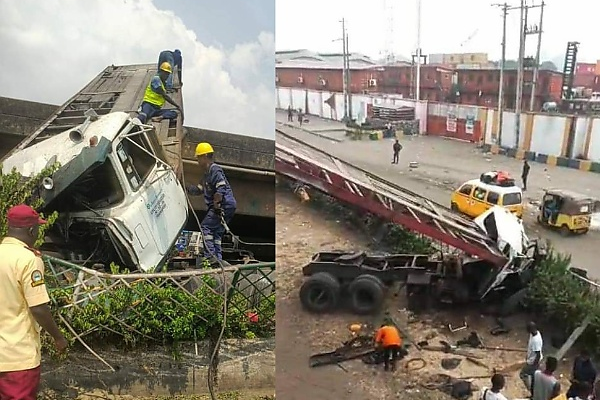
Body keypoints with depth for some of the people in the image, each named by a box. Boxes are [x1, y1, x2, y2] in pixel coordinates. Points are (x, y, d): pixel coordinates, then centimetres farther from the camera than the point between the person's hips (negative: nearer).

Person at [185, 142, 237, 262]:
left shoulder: (215, 170, -9)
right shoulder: (208, 173, 23)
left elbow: (221, 188, -21)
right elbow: (199, 189, 28)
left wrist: (216, 203, -24)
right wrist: (186, 188, 25)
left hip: (225, 205, -10)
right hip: (223, 206, 10)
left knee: (206, 226, -12)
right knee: (216, 232, 11)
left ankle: (211, 254, -15)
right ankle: (218, 259, 13)